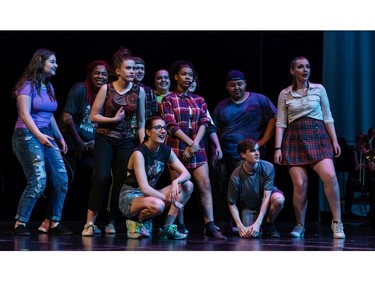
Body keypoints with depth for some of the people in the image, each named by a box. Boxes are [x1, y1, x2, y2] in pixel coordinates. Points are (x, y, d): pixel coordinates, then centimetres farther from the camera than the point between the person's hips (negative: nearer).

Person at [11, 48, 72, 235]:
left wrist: (59, 137, 15)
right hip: (28, 135, -8)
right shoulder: (27, 85, -7)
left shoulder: (48, 86, 15)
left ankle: (54, 223, 8)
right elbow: (24, 114, -14)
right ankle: (20, 224, -9)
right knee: (38, 181, -18)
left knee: (61, 180, 0)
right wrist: (39, 135, -23)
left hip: (47, 136, 8)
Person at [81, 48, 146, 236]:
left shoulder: (139, 91, 4)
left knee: (122, 181, -3)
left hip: (126, 141, 3)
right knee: (102, 178, -16)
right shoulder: (106, 89, -3)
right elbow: (93, 116, -1)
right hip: (105, 138, -3)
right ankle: (90, 223, -12)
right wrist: (114, 119, -13)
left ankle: (111, 222, 11)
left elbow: (141, 122, 10)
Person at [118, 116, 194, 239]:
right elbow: (144, 188, -27)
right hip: (130, 196, -8)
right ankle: (137, 221, -6)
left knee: (188, 185, -6)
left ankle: (167, 228, -9)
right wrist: (170, 200, -27)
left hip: (150, 195, 8)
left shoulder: (166, 151, 1)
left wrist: (176, 181, -24)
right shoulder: (139, 153, -19)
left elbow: (186, 173, 0)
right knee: (157, 205, -39)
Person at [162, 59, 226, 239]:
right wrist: (191, 143, -14)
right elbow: (171, 126, -7)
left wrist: (194, 144, -10)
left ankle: (210, 226, -14)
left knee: (205, 185, -9)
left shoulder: (199, 100, 14)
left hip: (197, 148, 3)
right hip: (176, 148, -3)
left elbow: (203, 123, 5)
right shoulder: (168, 100, 2)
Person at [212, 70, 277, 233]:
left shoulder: (259, 100, 5)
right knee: (221, 191, 1)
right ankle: (223, 225, 8)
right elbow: (216, 132, 16)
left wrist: (262, 141, -7)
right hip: (224, 156, 4)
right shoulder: (221, 107, 16)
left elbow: (274, 118, 1)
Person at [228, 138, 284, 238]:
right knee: (252, 234, -24)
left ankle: (269, 225, -5)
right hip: (248, 207, 0)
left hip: (265, 203, 0)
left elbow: (266, 197, -24)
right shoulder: (235, 177, -22)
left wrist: (257, 223, -31)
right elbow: (232, 203, -11)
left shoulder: (268, 168, -22)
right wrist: (240, 226, -23)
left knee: (279, 199, -34)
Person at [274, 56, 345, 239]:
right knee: (299, 184, -8)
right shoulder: (285, 94, 7)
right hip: (295, 139, 0)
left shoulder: (319, 89, 9)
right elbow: (281, 123, 6)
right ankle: (299, 226, 7)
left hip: (317, 137, 0)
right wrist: (278, 148, -2)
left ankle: (337, 222, -11)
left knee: (330, 176, -20)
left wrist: (335, 141, 4)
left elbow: (328, 118, 11)